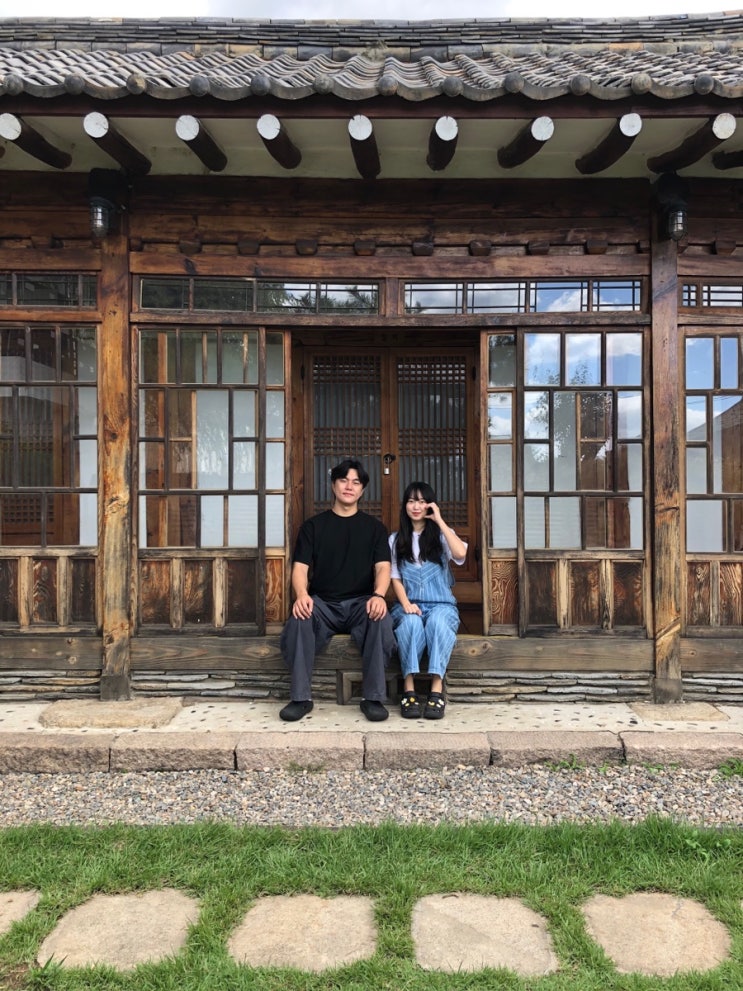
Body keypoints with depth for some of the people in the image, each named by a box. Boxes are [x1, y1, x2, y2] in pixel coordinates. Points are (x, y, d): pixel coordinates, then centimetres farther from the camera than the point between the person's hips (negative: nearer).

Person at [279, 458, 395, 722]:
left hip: (361, 602, 0)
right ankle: (301, 697, -19)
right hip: (322, 602, 0)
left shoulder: (374, 527, 13)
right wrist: (302, 595, -21)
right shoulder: (313, 525, 12)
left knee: (382, 621, -34)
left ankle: (373, 697, -21)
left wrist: (378, 595, -23)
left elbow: (383, 567, 1)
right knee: (298, 621, -33)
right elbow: (300, 567, 2)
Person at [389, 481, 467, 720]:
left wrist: (439, 521, -9)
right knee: (412, 622, -35)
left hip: (441, 604, -1)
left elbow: (460, 553, -15)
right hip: (409, 605, 1)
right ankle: (409, 689, -35)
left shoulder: (442, 535, 8)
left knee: (437, 621, -36)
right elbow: (395, 578, 7)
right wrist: (406, 603, -12)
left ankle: (437, 690, -37)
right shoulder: (396, 540, 13)